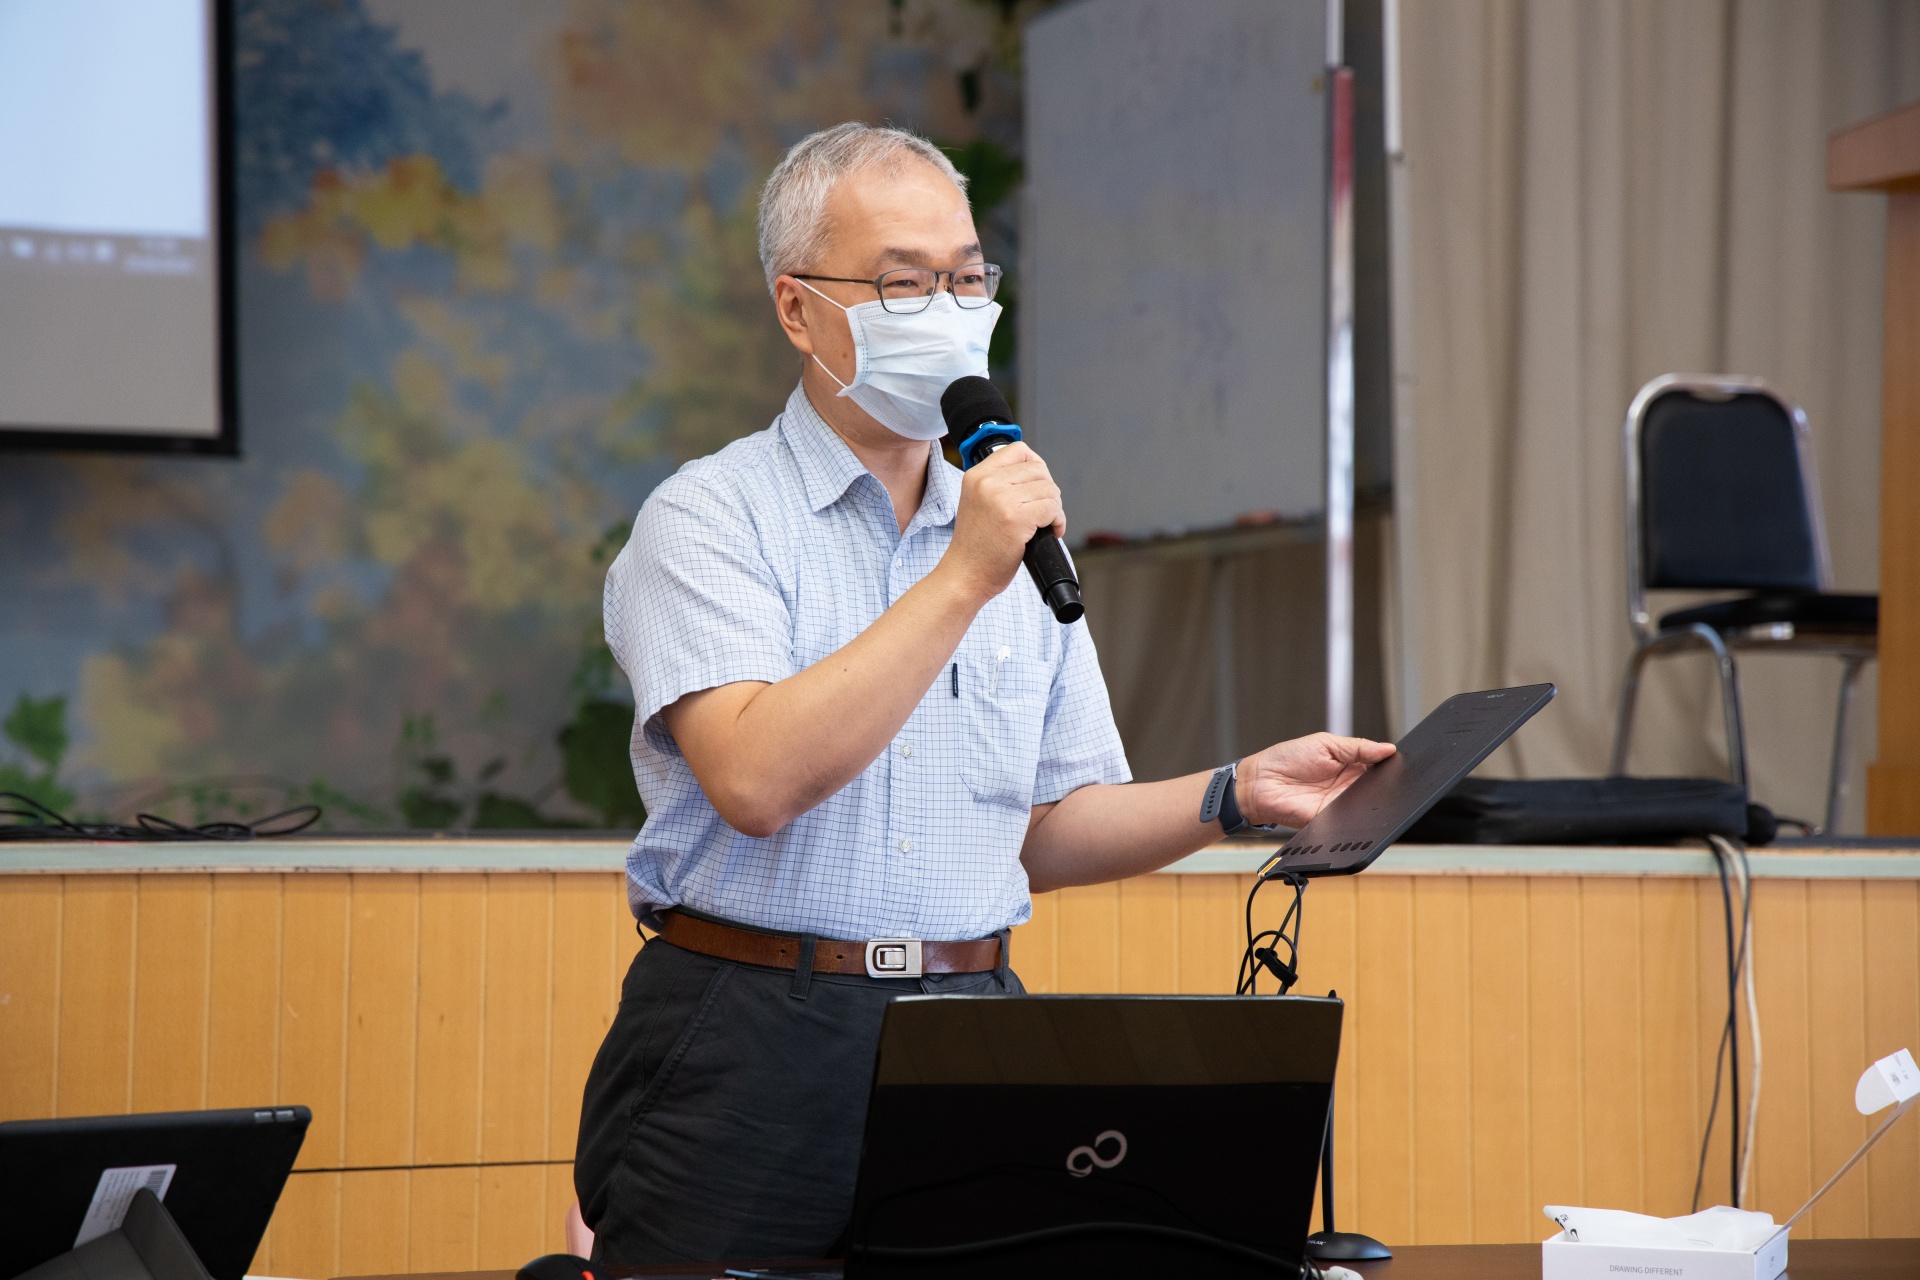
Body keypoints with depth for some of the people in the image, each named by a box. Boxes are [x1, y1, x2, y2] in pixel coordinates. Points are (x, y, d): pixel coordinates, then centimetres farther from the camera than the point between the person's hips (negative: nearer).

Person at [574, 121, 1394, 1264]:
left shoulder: (1015, 525, 15)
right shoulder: (711, 519, -3)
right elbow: (756, 781, -20)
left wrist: (1232, 797, 1)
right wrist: (964, 579, -18)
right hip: (752, 1045, -4)